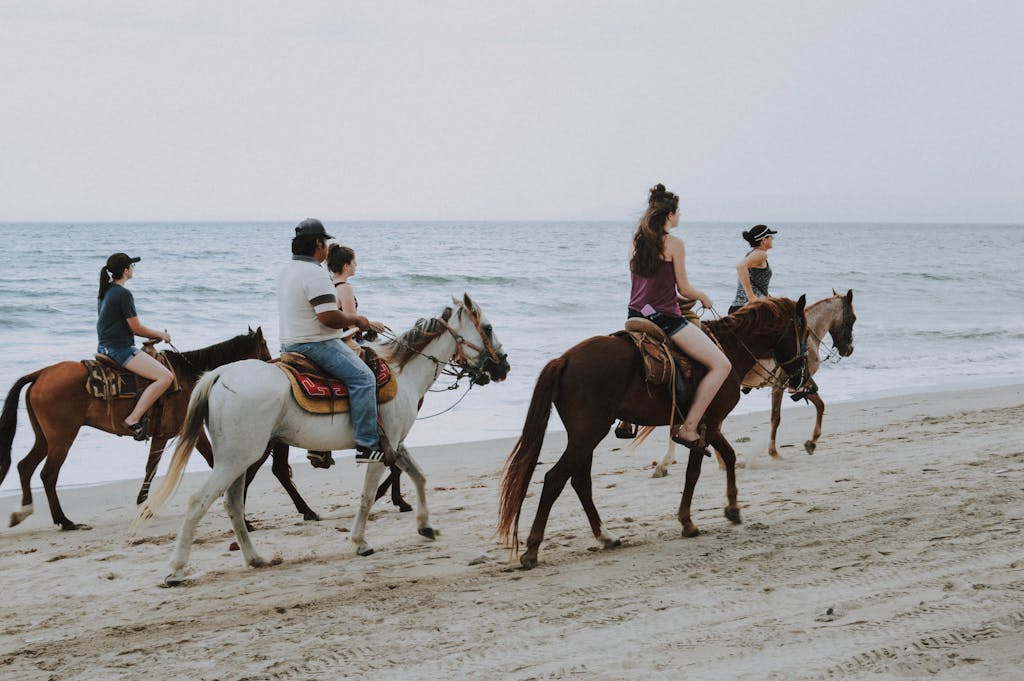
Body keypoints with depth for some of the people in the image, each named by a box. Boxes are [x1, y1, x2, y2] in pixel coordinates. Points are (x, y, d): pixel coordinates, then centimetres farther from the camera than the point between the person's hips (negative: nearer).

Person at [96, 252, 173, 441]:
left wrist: (152, 335, 18)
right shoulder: (123, 294, -15)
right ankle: (134, 419, -24)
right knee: (165, 377, -19)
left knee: (155, 357, 31)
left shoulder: (105, 292, 14)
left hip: (105, 347, 10)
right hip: (120, 349, -10)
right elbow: (136, 328, -12)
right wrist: (160, 334, 5)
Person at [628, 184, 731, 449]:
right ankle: (688, 427, -15)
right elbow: (684, 289, -6)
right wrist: (704, 298, 14)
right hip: (664, 318, -8)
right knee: (721, 365, -9)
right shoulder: (673, 243, -9)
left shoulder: (637, 241, 12)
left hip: (637, 316, 8)